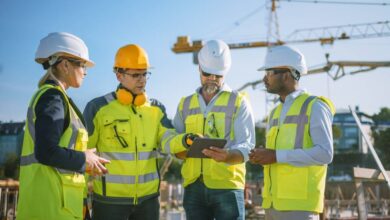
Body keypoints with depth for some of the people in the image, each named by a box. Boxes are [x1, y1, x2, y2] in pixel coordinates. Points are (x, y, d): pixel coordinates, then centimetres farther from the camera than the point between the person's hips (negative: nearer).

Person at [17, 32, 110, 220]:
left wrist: (82, 163, 13)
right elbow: (46, 152, -22)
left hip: (55, 199, 10)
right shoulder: (52, 97, -11)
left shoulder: (49, 96, 18)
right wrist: (84, 159, -9)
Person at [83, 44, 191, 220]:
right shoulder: (98, 108, -6)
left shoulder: (156, 109, 6)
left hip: (148, 197, 4)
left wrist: (185, 140, -30)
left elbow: (168, 141, -7)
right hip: (110, 198, -4)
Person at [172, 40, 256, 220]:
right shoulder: (186, 104, 16)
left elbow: (246, 147, -5)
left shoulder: (238, 102, 5)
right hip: (193, 186, 3)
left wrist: (227, 156, -27)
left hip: (227, 186, -3)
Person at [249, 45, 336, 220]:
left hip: (300, 204, -7)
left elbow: (324, 154, -17)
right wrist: (260, 156, -2)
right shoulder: (275, 113, 18)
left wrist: (277, 156, -18)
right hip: (273, 202, 8)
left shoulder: (315, 107, -6)